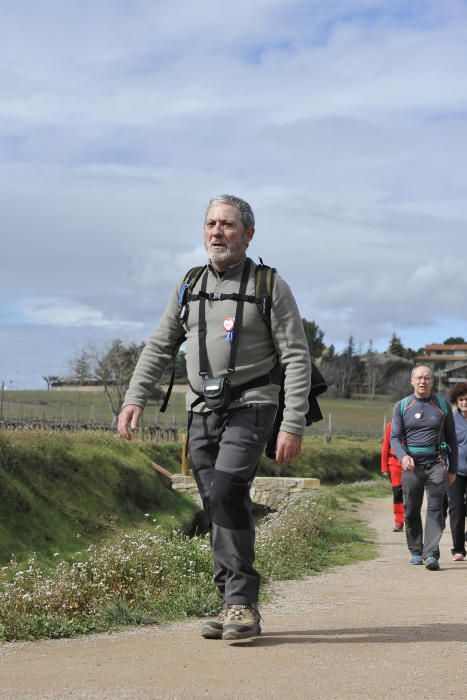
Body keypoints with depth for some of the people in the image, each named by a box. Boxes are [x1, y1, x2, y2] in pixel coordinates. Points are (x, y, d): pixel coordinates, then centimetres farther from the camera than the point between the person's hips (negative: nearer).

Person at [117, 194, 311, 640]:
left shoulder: (270, 286, -3)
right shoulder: (189, 286, 11)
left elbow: (297, 359, -6)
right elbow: (159, 347, 14)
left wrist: (293, 425, -14)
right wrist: (134, 398, 1)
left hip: (250, 407, -5)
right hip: (202, 411, 5)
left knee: (227, 490, -24)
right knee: (216, 508, 3)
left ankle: (241, 601, -16)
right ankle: (236, 608, 11)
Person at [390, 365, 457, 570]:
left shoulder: (442, 405, 8)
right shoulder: (402, 406, 8)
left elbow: (451, 438, 13)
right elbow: (395, 437, 2)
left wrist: (452, 469, 9)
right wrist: (403, 456, -19)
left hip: (436, 463, -1)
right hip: (411, 464, 1)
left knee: (435, 509, -12)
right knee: (411, 512, 6)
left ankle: (432, 554, -18)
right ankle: (416, 552, 21)